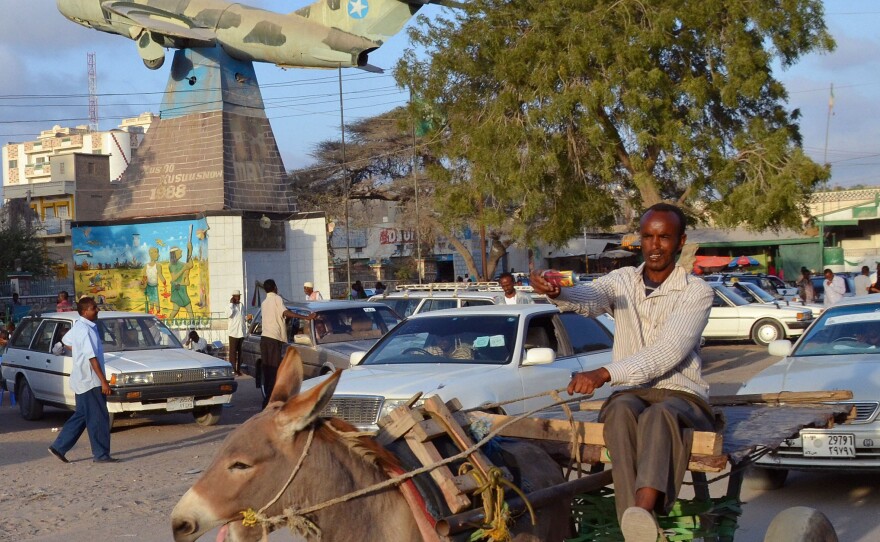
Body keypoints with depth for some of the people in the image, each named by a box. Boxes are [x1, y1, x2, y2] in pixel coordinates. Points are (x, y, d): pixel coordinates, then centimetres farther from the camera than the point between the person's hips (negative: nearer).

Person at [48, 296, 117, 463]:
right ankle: (101, 454, 3)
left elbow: (65, 342, 28)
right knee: (98, 418, -3)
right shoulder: (86, 330, -19)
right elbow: (92, 358, -23)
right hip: (90, 381, -10)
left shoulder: (78, 326, 11)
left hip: (81, 380, 10)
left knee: (81, 415, 16)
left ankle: (59, 447, 16)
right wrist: (103, 381, -23)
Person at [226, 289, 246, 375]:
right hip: (233, 332, -6)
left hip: (241, 333, 6)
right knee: (233, 352, -5)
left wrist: (246, 330, 16)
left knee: (239, 352, 9)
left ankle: (238, 369, 14)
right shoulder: (230, 306, -5)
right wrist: (231, 303, -16)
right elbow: (229, 314, -26)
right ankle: (233, 370, -6)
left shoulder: (242, 306, 14)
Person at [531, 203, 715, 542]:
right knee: (623, 411, -33)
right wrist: (557, 292, -40)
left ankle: (642, 513, -61)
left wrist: (604, 374, -31)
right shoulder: (622, 281, 9)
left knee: (660, 414, -37)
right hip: (629, 394, 2)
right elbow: (587, 298, -15)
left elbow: (667, 353, -18)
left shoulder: (697, 291, -2)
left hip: (681, 398, -2)